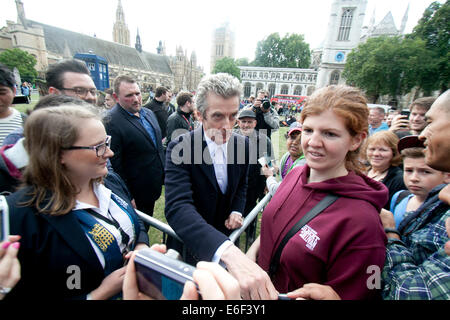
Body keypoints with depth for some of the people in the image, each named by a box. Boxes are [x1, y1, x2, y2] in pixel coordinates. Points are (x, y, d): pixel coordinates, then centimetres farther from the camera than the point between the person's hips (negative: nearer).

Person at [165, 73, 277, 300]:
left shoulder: (242, 144, -12)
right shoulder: (180, 148, -26)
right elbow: (178, 207, -40)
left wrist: (237, 211, -11)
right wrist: (229, 252, -54)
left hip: (226, 237, 3)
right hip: (189, 241, -3)